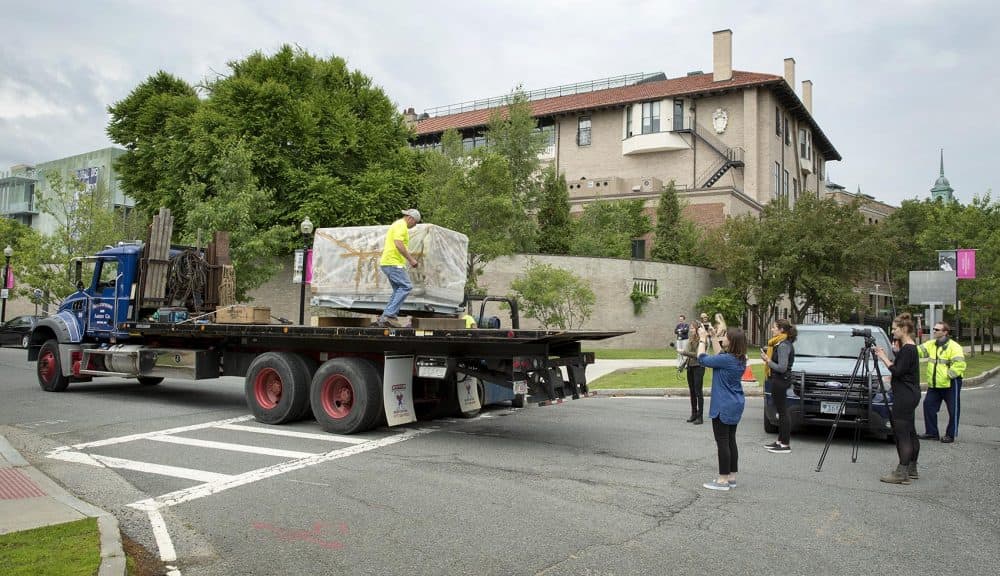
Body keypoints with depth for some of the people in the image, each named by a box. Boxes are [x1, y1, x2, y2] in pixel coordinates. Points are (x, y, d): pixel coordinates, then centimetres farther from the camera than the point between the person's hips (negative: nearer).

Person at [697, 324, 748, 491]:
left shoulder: (726, 359, -22)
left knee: (722, 442, -2)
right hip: (735, 405, 9)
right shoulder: (740, 360, 5)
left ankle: (723, 480, 4)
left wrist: (703, 339, -1)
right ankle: (731, 477, 22)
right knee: (731, 440, 15)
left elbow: (702, 359, -13)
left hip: (724, 407, -9)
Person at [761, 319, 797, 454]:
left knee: (782, 412, -5)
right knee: (781, 412, 15)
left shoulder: (783, 345, -18)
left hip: (780, 381, -11)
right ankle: (780, 441, 23)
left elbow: (782, 367, -23)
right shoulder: (783, 343, 13)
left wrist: (767, 360, -14)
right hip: (778, 380, 11)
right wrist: (767, 358, 5)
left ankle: (785, 445, 0)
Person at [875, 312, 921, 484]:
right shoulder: (909, 347, 14)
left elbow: (897, 371, -20)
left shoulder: (908, 349, -17)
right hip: (909, 395, 11)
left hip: (904, 397, -11)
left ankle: (902, 473, -5)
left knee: (902, 433, -8)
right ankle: (911, 469, 22)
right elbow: (899, 369, 18)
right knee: (910, 433, 15)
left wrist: (884, 357, -11)